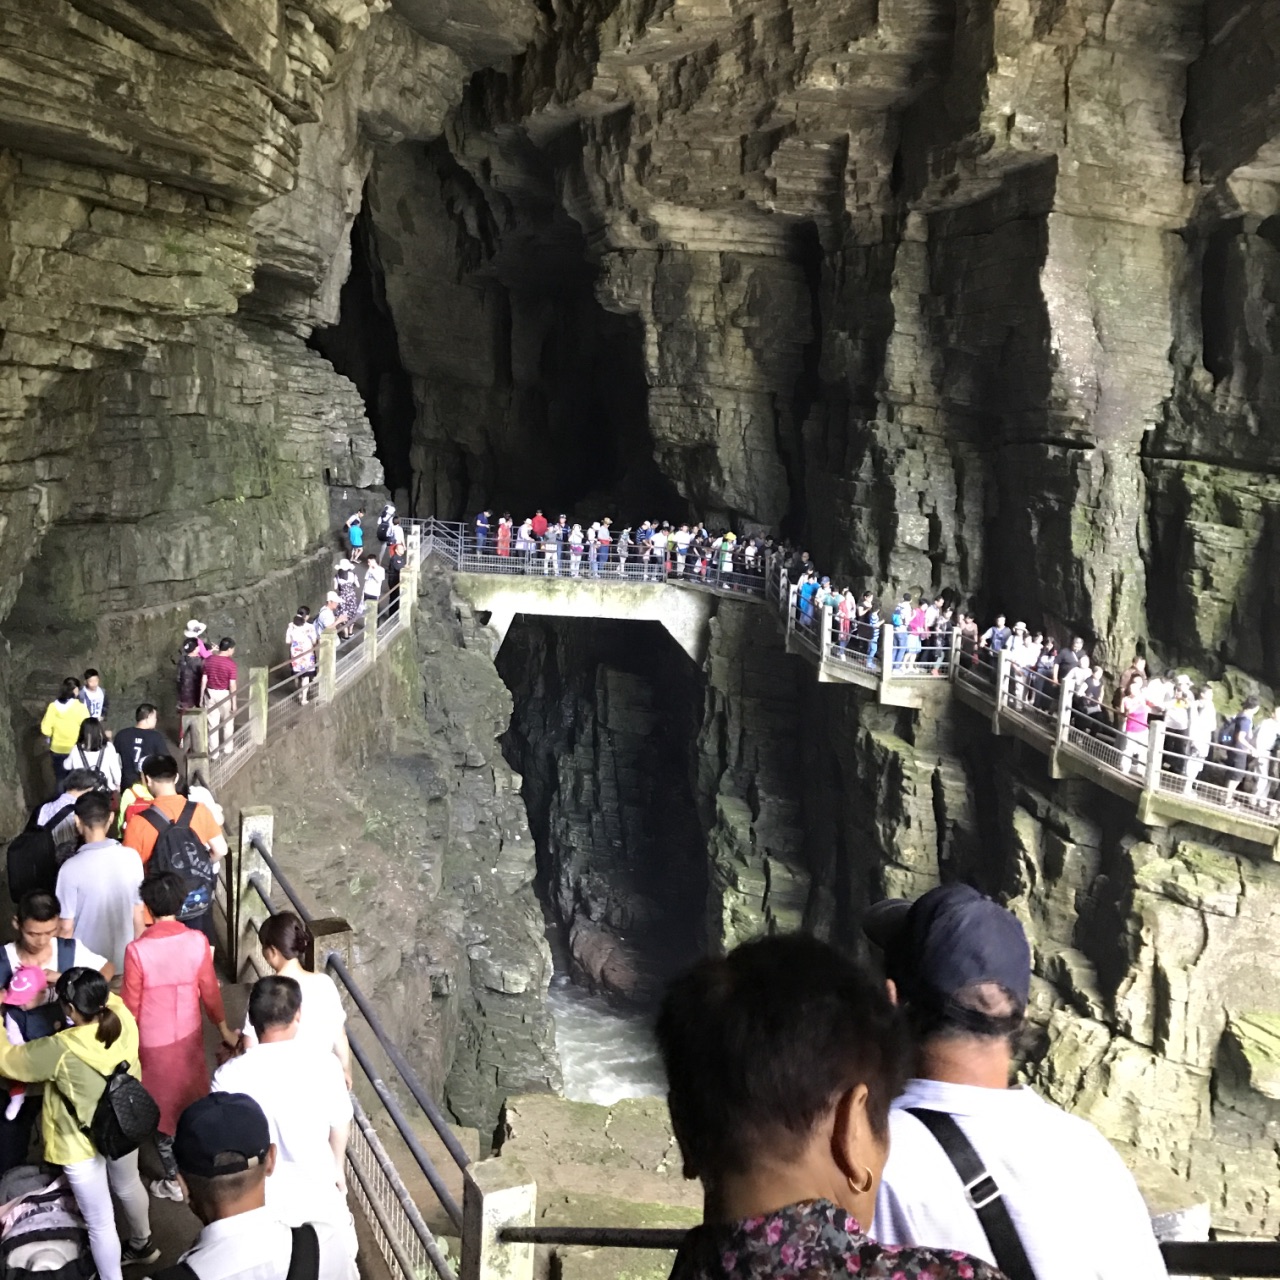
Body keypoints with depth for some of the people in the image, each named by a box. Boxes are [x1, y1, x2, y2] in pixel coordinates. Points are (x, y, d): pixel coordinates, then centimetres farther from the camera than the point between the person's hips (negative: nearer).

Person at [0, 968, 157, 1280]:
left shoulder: (60, 1051, -35)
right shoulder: (124, 1021, -21)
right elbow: (109, 997, 5)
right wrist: (66, 983, 5)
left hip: (82, 1145, -7)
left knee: (100, 1223, 12)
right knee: (128, 1185, 34)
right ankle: (142, 1244, 58)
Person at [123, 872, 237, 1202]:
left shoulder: (137, 950, -24)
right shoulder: (198, 941, -16)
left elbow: (130, 1005, -14)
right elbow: (210, 992, -6)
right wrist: (224, 1030, 10)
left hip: (152, 1042, -3)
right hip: (188, 1036, 3)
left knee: (161, 1109, 15)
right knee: (189, 1101, 24)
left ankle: (174, 1181, 27)